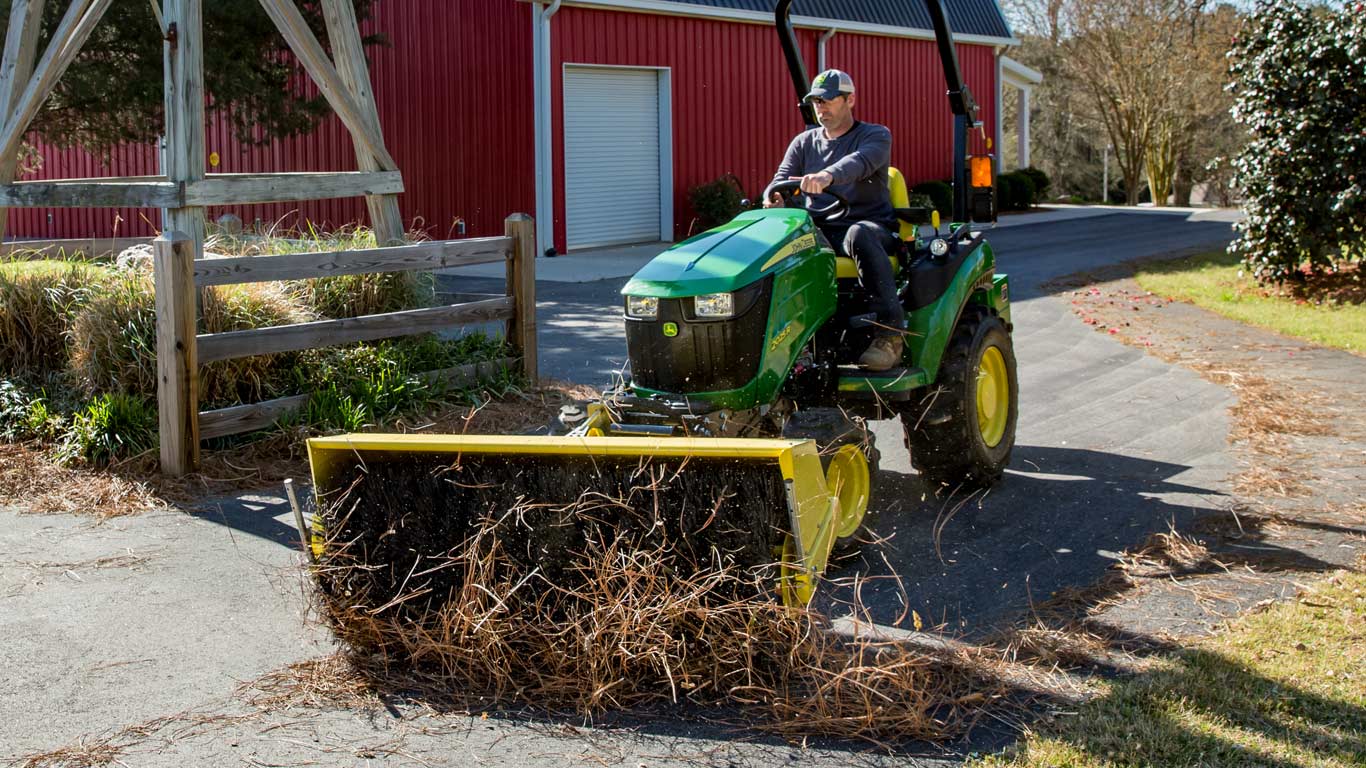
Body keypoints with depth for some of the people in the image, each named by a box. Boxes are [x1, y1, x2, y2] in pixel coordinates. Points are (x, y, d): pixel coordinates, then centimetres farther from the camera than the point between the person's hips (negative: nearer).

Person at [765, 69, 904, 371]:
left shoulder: (876, 136, 2)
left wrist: (827, 175, -44)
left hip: (873, 227, -4)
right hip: (822, 231, 4)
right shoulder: (804, 142, 19)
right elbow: (782, 179, 5)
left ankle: (890, 331, -40)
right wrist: (774, 199, -22)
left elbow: (861, 161, -21)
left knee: (859, 234, -41)